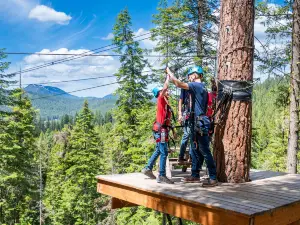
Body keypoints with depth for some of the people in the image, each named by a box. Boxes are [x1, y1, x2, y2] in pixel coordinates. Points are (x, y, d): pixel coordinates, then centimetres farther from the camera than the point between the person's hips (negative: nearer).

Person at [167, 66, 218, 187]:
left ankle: (213, 178, -4)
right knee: (195, 150, 15)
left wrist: (169, 72, -5)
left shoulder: (197, 85, -11)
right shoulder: (201, 87, 19)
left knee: (205, 151, -8)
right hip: (196, 122, 10)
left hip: (200, 122, -10)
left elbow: (178, 83, -19)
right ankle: (195, 175, 23)